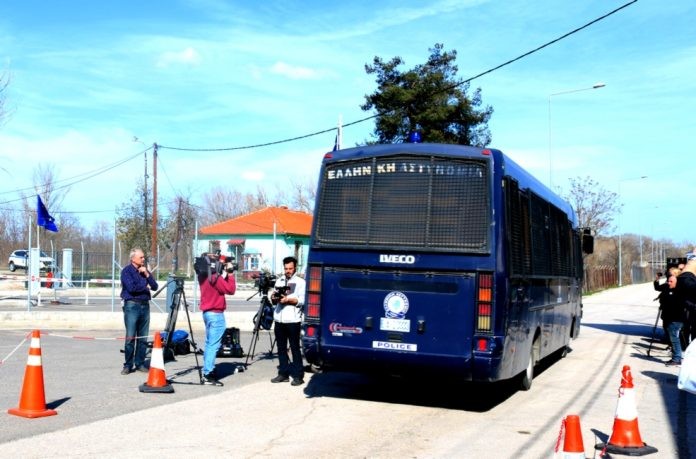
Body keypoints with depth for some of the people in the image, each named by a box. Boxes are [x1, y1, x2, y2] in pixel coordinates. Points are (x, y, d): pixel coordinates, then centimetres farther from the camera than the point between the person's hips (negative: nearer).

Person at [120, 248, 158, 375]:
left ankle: (140, 364, 12)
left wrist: (147, 274, -3)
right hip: (132, 305, -6)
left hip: (145, 305, 6)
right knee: (130, 337, -6)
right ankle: (128, 365, 1)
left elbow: (155, 286, 9)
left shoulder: (144, 270, 16)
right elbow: (131, 287, -16)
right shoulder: (126, 271, -2)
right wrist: (145, 286, -2)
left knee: (143, 338, 5)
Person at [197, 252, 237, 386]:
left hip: (207, 312, 9)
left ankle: (207, 371, 21)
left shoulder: (203, 276, 8)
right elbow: (230, 290, -15)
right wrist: (230, 274, -8)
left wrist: (225, 274, 9)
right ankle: (208, 375, -9)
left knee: (209, 343, 16)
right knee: (214, 345, -8)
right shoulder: (215, 277, -18)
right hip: (216, 314, -9)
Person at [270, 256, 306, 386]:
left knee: (295, 348, -4)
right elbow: (274, 301, 19)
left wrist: (288, 299, -18)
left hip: (293, 321, -5)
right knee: (281, 348, 8)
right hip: (279, 320, 5)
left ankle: (298, 376, -1)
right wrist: (274, 298, -3)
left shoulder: (300, 282, 2)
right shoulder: (279, 281, 18)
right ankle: (283, 373, 16)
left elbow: (302, 301, -7)